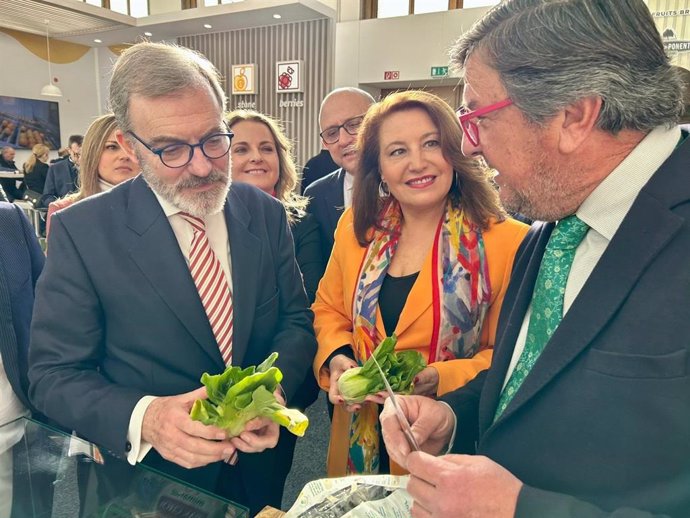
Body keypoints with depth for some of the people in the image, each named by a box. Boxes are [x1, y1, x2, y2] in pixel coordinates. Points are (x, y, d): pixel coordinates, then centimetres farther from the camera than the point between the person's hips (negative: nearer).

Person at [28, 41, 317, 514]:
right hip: (149, 477, -2)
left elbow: (296, 318, -2)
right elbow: (53, 375, -12)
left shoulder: (265, 213, -6)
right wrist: (144, 419, -30)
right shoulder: (82, 231, -15)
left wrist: (275, 388, -22)